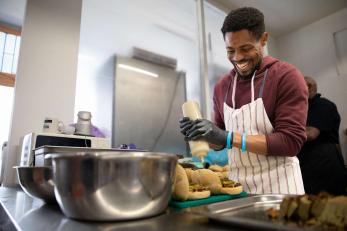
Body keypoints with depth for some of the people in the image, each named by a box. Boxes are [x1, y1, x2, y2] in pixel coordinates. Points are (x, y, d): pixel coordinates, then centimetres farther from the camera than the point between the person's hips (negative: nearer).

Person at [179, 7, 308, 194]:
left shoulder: (287, 76, -12)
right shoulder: (221, 87, 3)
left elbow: (291, 142, -19)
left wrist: (228, 137, -27)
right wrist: (202, 135, -12)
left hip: (278, 188, -4)